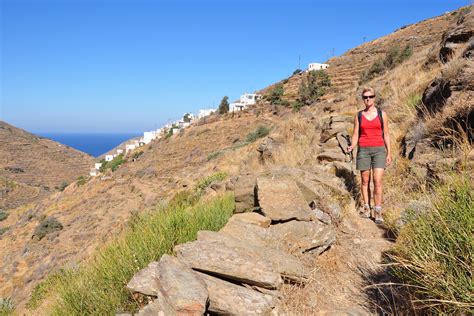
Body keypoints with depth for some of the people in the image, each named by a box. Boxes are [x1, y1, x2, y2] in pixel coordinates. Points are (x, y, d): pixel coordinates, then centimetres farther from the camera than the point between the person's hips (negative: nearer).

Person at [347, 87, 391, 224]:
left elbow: (386, 134, 6)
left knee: (377, 181, -11)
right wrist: (352, 147, -16)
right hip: (363, 150, 1)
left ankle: (378, 212, -6)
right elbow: (355, 135, 5)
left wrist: (389, 153, 2)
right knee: (365, 181, 5)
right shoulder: (358, 115, 6)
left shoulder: (382, 114, 4)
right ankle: (366, 208, 16)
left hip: (379, 150, -1)